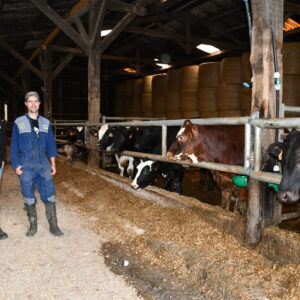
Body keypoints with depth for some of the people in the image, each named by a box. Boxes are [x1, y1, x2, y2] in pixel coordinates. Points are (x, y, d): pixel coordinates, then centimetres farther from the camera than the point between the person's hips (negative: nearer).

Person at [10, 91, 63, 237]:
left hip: (44, 165, 1)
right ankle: (33, 225, 21)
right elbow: (14, 147, 3)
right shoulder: (19, 122, 1)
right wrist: (16, 165, -4)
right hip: (26, 166, -1)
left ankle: (53, 226, 9)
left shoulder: (46, 123, 8)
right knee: (28, 197, 7)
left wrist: (53, 164, 7)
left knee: (49, 196, 1)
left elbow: (51, 144, 11)